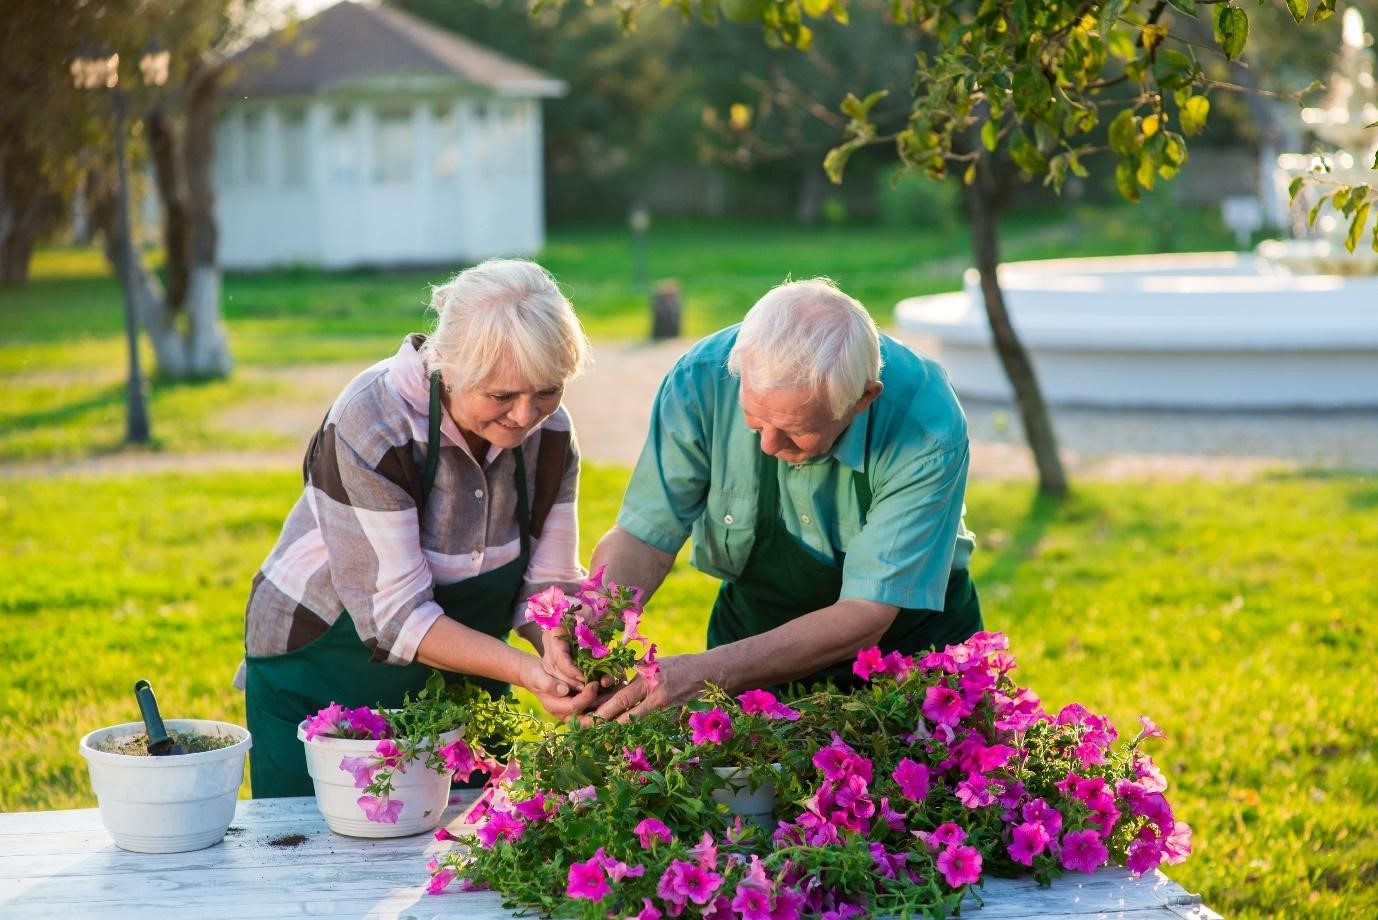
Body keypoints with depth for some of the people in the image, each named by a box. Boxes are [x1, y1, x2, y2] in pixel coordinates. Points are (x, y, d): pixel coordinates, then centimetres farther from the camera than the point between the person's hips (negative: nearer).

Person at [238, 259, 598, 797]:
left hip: (457, 677, 5)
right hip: (317, 683, -5)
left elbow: (547, 586, -7)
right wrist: (523, 670, -39)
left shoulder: (549, 434, -12)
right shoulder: (371, 425, -29)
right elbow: (393, 615, -29)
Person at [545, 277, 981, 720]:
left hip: (910, 633, -1)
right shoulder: (701, 380, -22)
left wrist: (710, 673, -40)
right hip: (756, 624, 1)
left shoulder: (929, 426, -29)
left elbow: (864, 617, -28)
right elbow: (645, 537, -12)